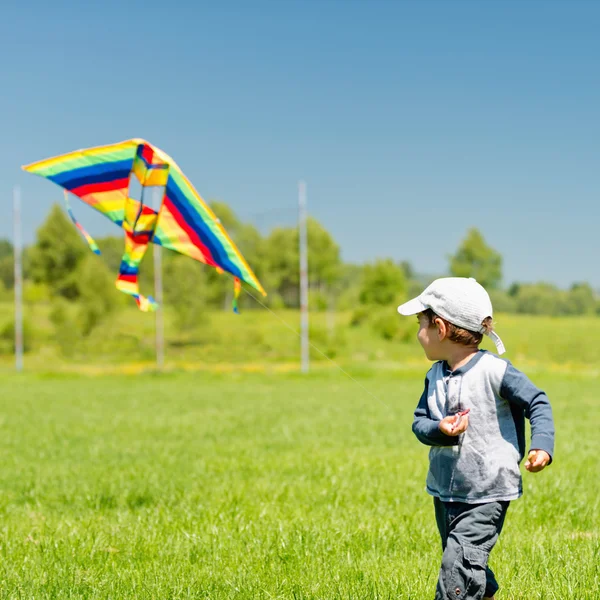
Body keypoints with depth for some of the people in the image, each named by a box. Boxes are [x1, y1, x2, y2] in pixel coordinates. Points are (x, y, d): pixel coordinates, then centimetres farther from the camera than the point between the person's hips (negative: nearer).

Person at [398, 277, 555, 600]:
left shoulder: (494, 371, -15)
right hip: (445, 490, 7)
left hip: (487, 492, -7)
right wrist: (439, 429, -17)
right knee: (471, 571, 18)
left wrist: (542, 446, -20)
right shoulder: (435, 376, 5)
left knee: (458, 565, -15)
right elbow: (419, 420, 5)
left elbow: (538, 403, -8)